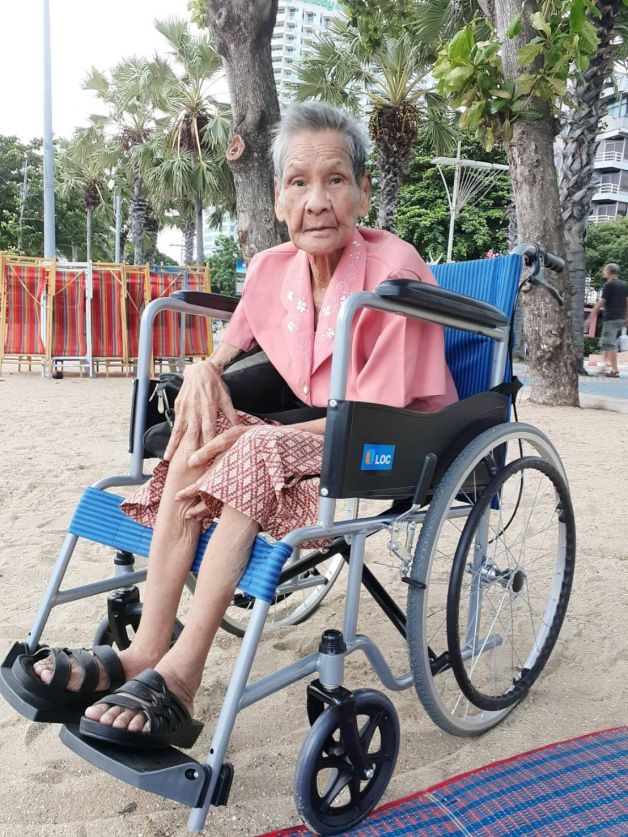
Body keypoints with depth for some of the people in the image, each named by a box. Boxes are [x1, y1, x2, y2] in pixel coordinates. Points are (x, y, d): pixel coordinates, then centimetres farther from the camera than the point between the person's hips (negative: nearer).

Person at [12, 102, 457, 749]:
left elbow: (377, 417, -20)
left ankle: (178, 674, -28)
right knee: (197, 433, -19)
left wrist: (241, 439, -27)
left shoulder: (394, 269, -18)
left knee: (257, 449, -32)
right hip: (311, 433, 6)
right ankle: (147, 650, -21)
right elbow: (231, 348, 14)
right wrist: (204, 370, -13)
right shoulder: (273, 268, 0)